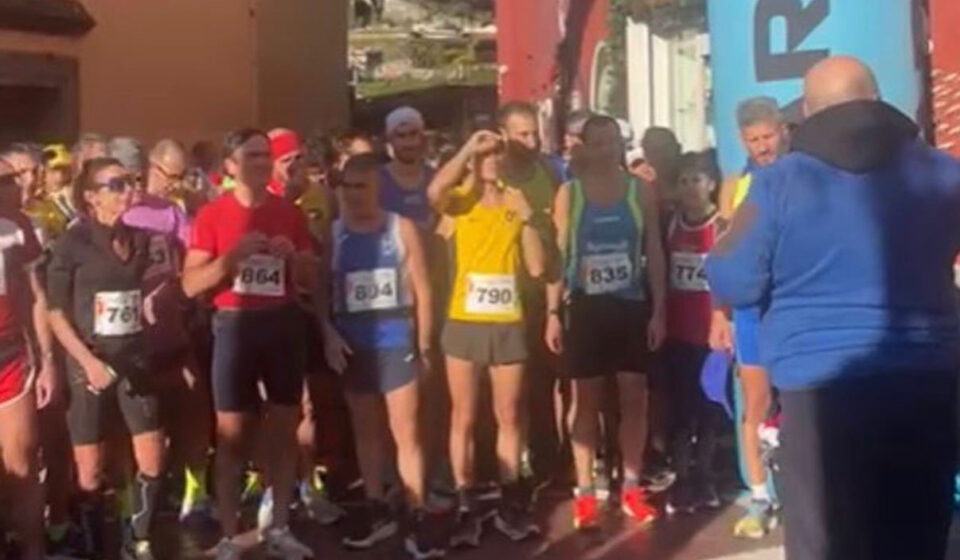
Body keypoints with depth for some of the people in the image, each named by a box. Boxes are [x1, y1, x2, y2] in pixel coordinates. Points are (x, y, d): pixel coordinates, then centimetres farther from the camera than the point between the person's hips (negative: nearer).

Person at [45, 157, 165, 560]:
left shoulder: (140, 237, 4)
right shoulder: (73, 243, -7)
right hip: (89, 362, -4)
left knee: (152, 460, 4)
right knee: (91, 470, 3)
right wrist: (89, 361, -16)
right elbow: (55, 312, -8)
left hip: (135, 359, 4)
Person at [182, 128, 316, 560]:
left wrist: (292, 256, -8)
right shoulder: (212, 215, -3)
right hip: (235, 326, -3)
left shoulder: (289, 212, 7)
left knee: (284, 429, 9)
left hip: (283, 323, 4)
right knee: (232, 434, 0)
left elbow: (311, 279, 12)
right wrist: (233, 256, -20)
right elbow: (191, 285, -7)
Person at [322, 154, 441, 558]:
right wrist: (328, 335, -9)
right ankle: (376, 510, 25)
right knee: (366, 430, 13)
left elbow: (422, 289, 2)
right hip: (353, 346, 2)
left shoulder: (401, 228, -1)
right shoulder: (332, 234, 1)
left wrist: (424, 343, 1)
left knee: (406, 432, -1)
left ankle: (418, 520, 3)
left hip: (396, 342, -2)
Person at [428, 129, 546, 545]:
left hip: (508, 323, 2)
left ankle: (510, 504, 22)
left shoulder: (516, 202, 9)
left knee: (509, 417, 10)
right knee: (463, 418, 4)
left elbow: (536, 267, 4)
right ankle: (466, 508, 12)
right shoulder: (458, 200, 2)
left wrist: (527, 220, -5)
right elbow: (433, 192, -25)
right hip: (464, 322, -2)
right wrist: (468, 148, -15)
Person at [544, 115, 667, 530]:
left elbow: (654, 253, 5)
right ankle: (585, 492, 13)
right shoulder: (569, 193, 1)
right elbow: (557, 255, 0)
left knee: (634, 398, 6)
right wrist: (553, 313, -5)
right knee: (585, 400, 5)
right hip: (585, 308, -1)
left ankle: (631, 488, 18)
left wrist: (659, 310, -1)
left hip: (632, 306, 1)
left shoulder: (641, 191, 4)